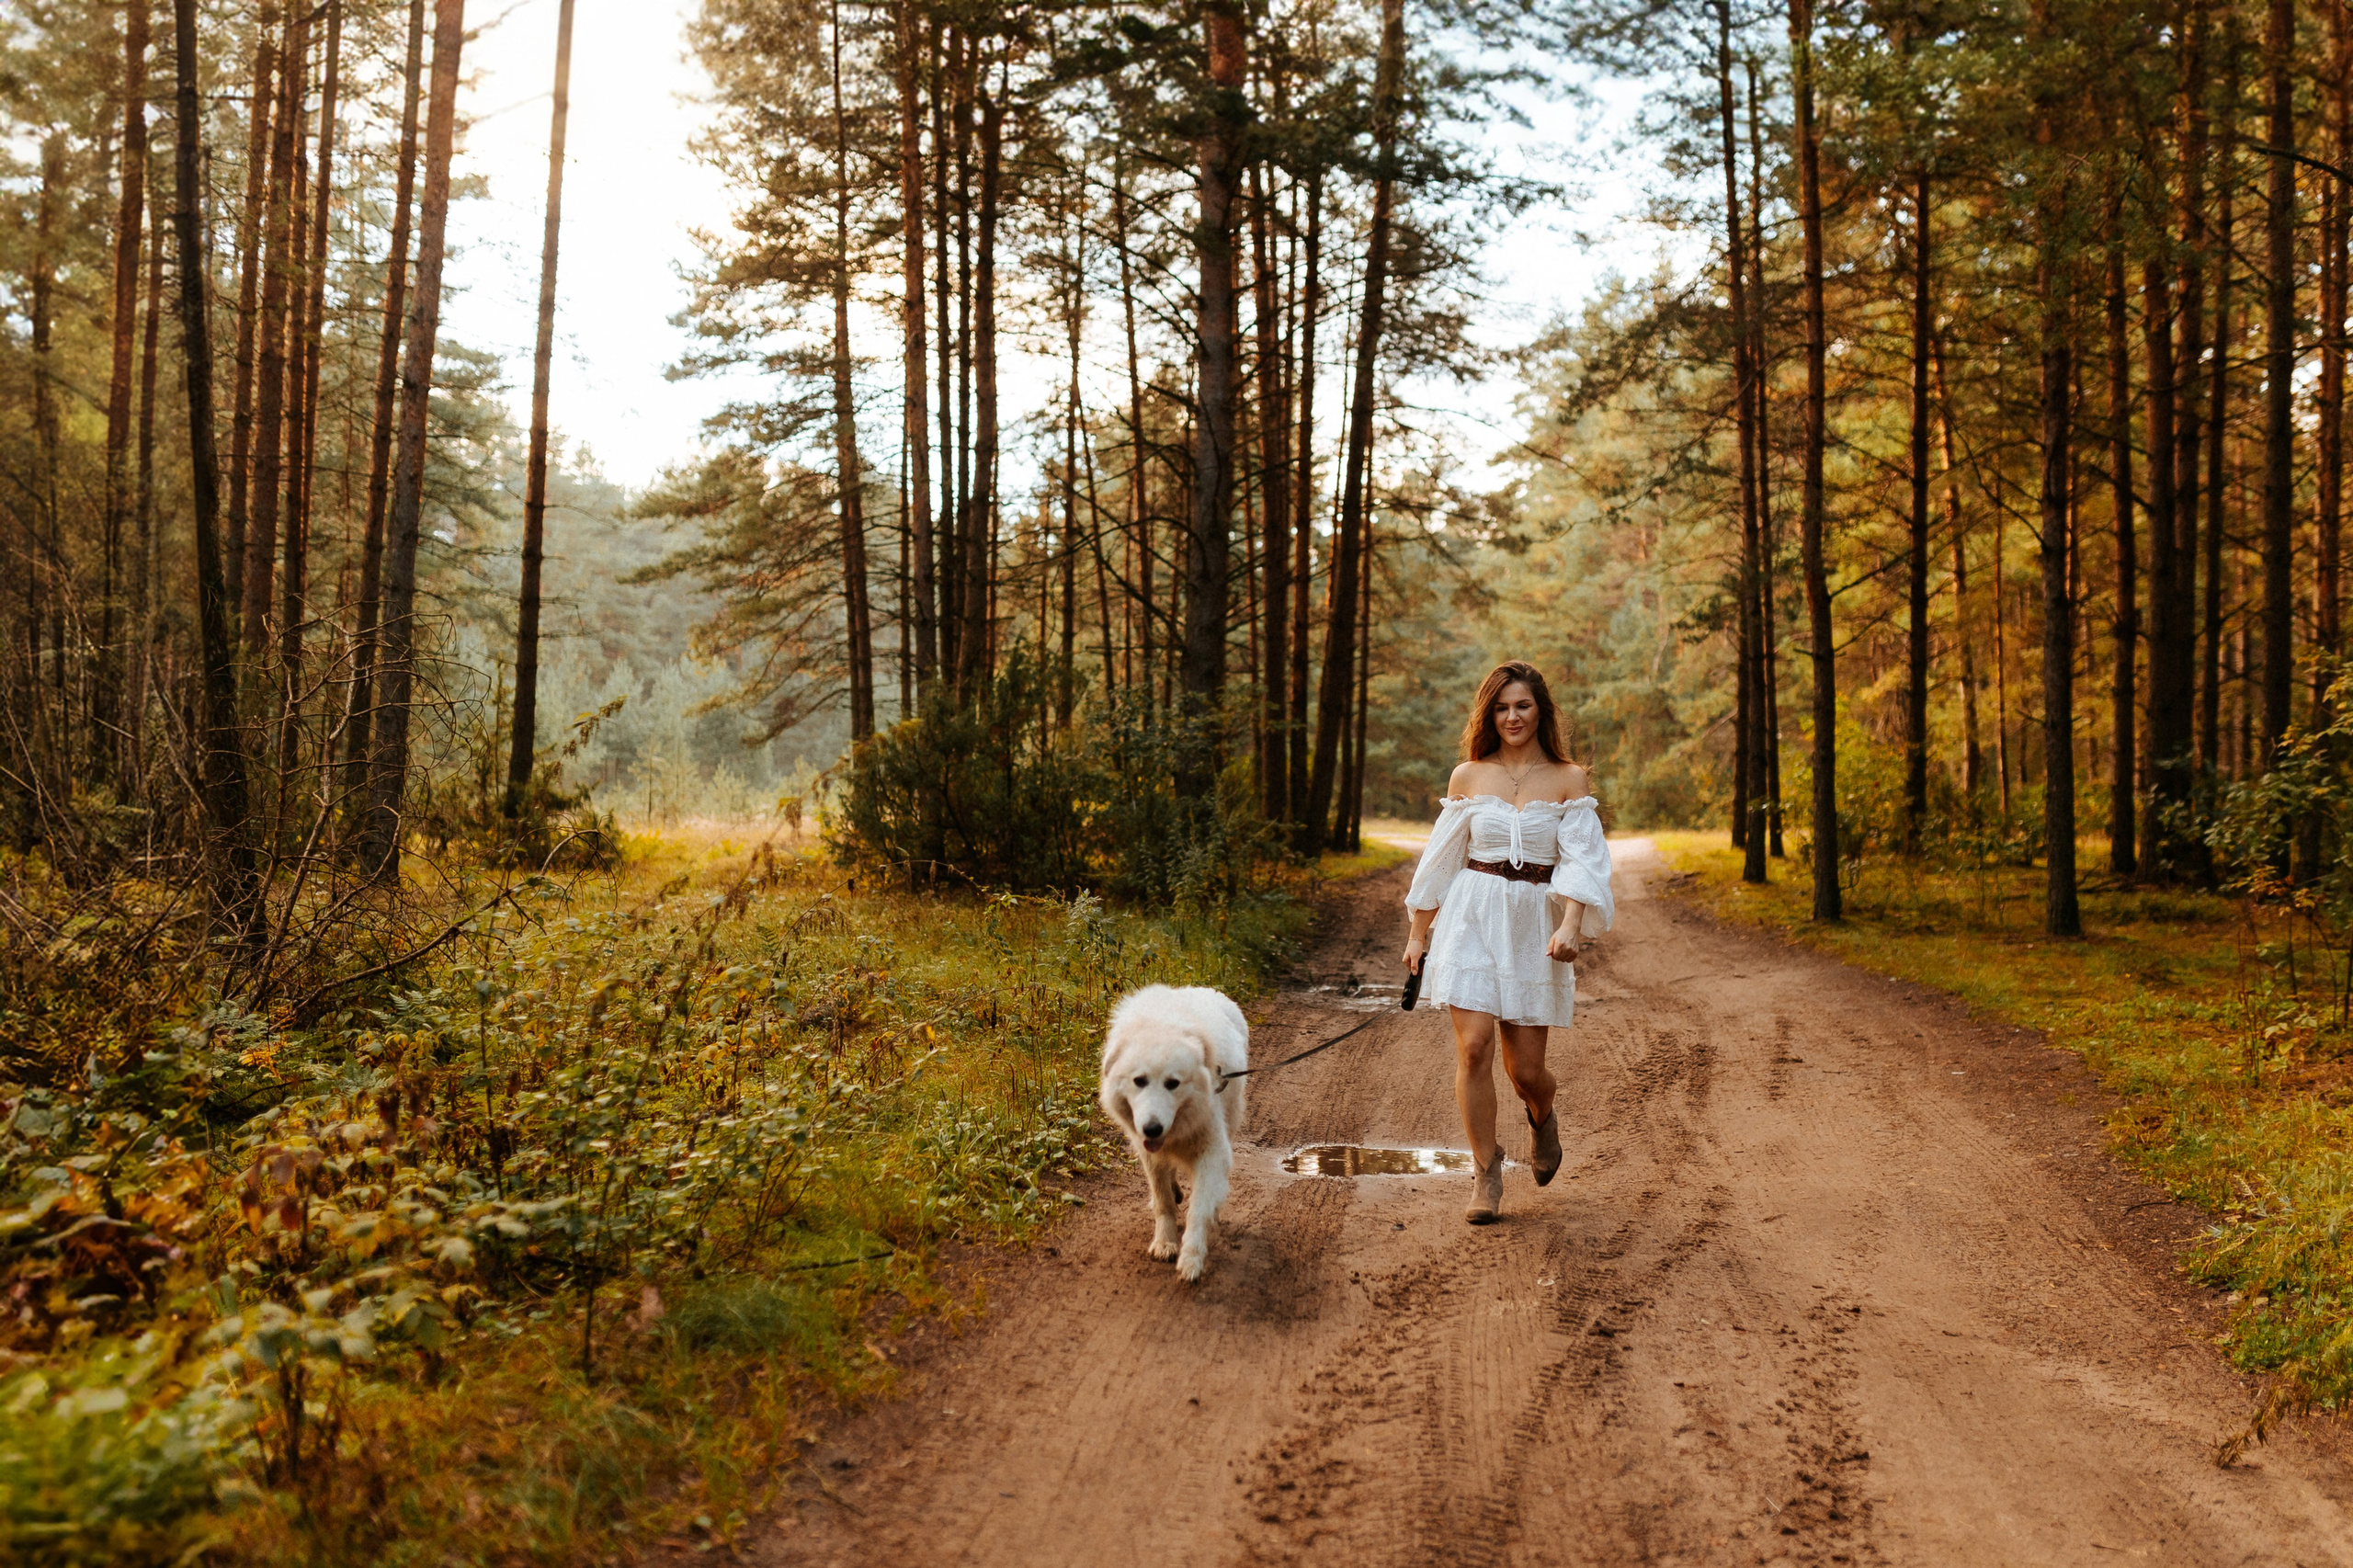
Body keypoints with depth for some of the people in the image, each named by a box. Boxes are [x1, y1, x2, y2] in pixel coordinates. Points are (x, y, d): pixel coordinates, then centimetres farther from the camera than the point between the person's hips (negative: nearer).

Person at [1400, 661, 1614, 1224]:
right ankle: (1486, 1172, 5)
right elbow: (1441, 859, 13)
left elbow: (1582, 859, -6)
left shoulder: (1569, 780, 3)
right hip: (1472, 921, 1)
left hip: (1535, 926, 0)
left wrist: (1571, 925, -21)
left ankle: (1543, 1119, 38)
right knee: (1474, 1047, -12)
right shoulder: (1468, 777, 7)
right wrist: (1418, 933, 15)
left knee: (1526, 1068, 1)